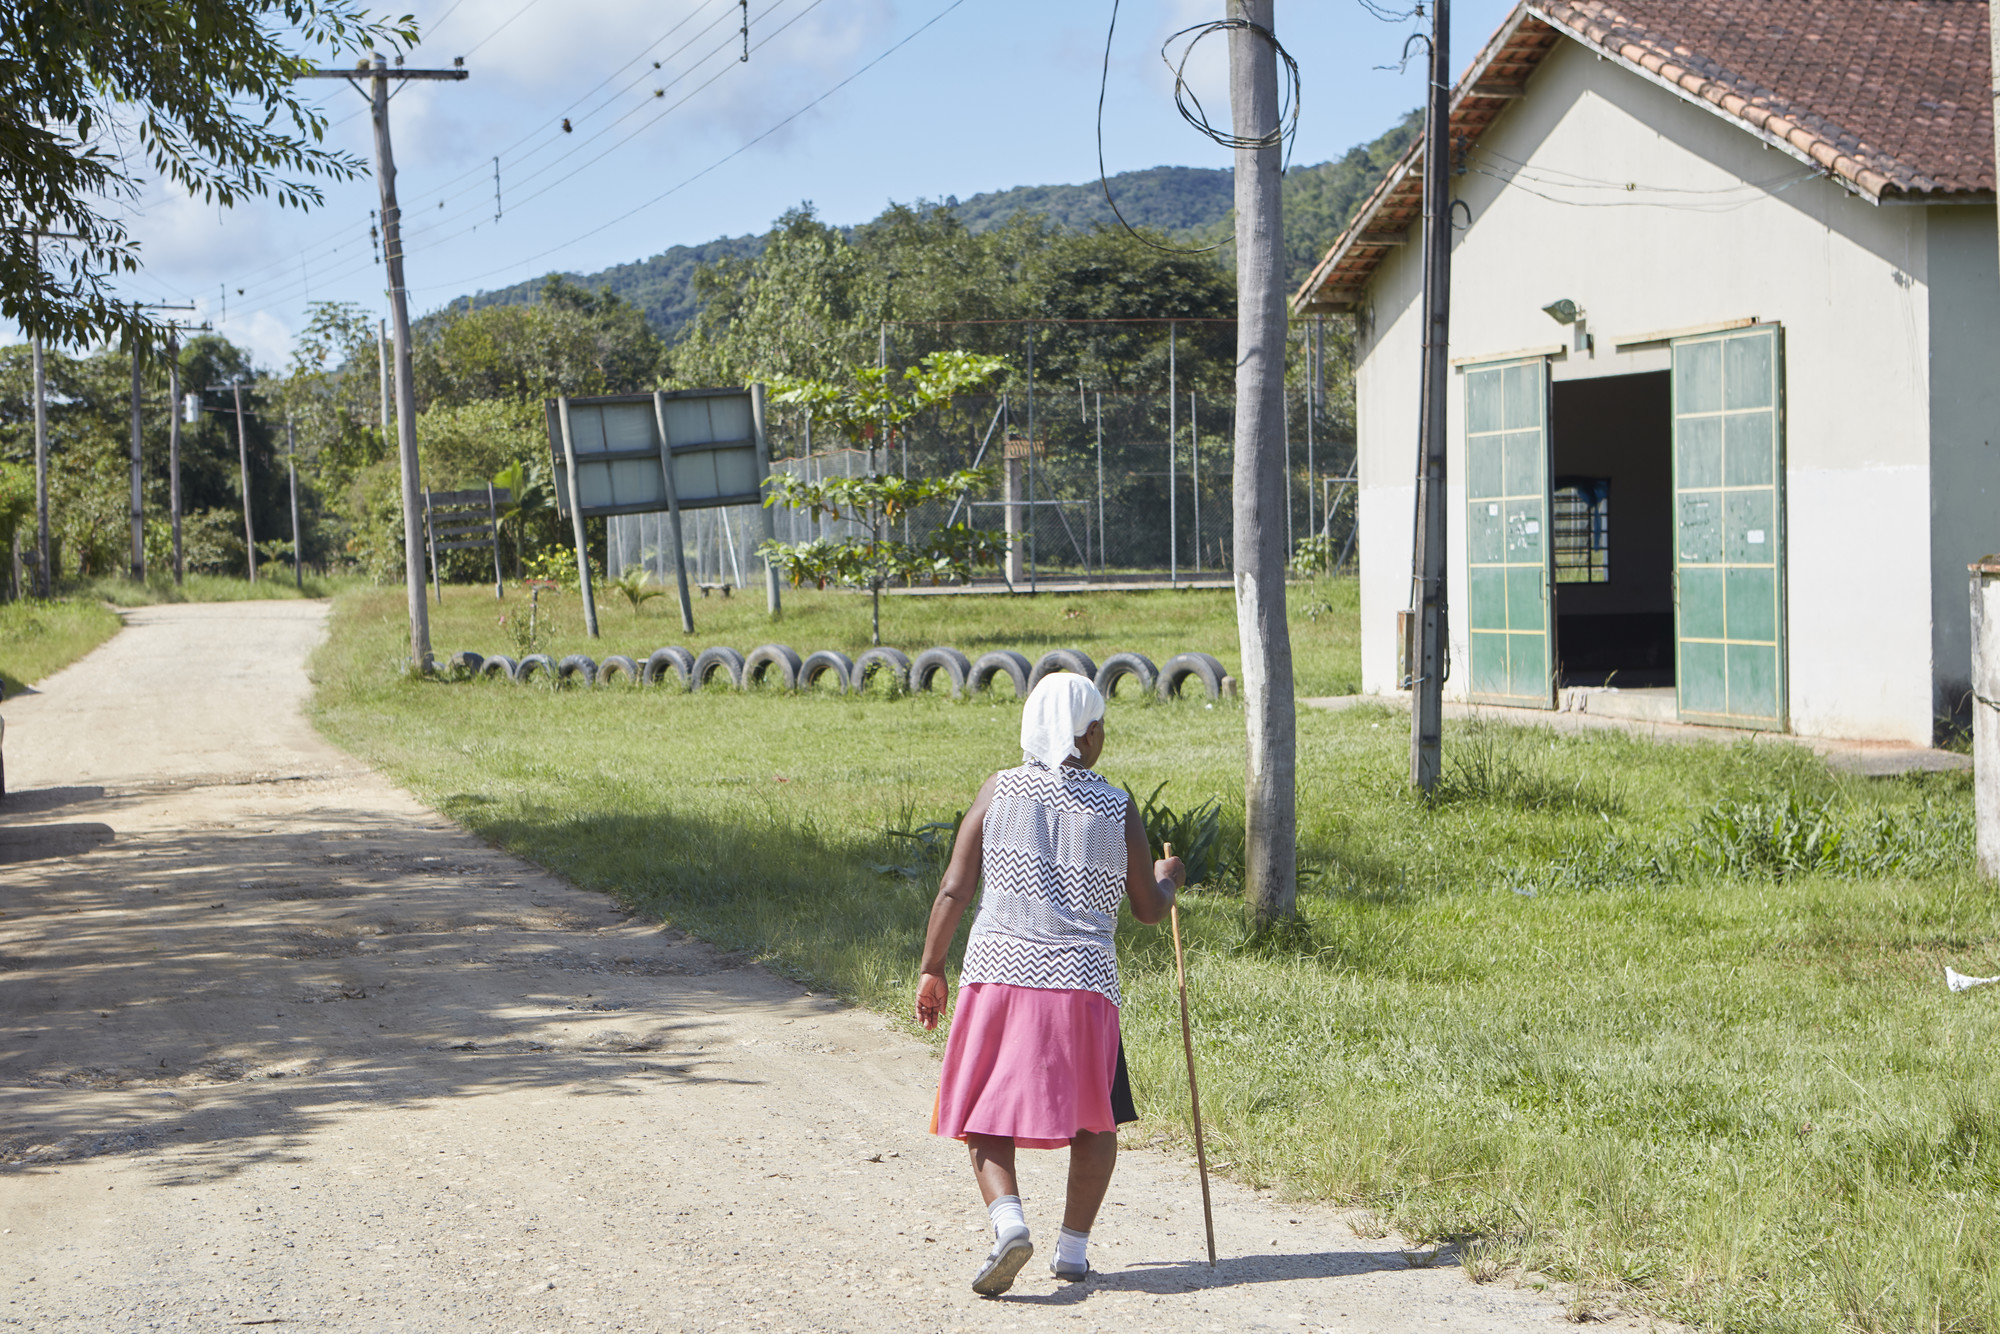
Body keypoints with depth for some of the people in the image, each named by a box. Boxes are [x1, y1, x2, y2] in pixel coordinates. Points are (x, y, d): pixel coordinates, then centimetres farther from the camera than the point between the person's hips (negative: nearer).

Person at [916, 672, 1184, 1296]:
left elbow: (954, 889, 0)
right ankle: (1073, 1246, 17)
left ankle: (1008, 1221, -15)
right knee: (1097, 1122, 19)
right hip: (1083, 982, 0)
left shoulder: (999, 791, 2)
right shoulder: (1117, 808, 1)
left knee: (986, 1120, 9)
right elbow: (1148, 910, 9)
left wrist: (931, 970, 8)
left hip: (997, 973, 0)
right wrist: (1169, 878, 31)